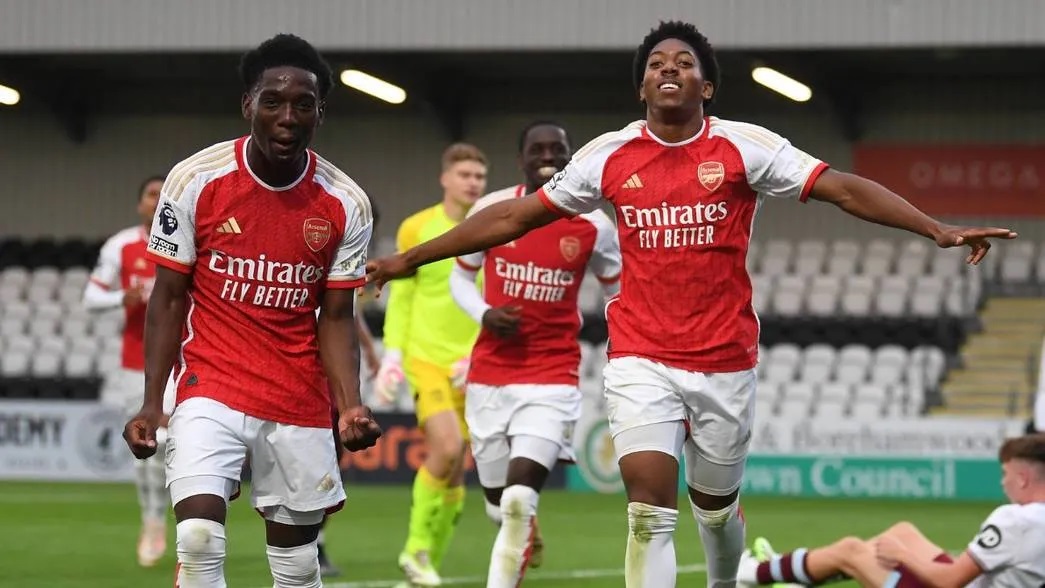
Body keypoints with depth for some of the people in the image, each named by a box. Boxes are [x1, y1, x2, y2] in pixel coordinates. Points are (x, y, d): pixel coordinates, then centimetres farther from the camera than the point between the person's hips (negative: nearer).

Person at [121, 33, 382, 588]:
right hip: (211, 388, -2)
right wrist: (151, 403, -8)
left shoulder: (346, 204, -4)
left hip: (300, 402, 3)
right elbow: (168, 298, -2)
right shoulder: (196, 180, -10)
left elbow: (336, 318, 2)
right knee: (200, 538, -22)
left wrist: (350, 406, -13)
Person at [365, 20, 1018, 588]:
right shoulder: (610, 155, 3)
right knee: (651, 507, -15)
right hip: (641, 360, 0)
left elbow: (844, 188, -7)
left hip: (725, 359, 0)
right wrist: (411, 258, 12)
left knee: (716, 507, 13)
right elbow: (514, 217, 11)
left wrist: (938, 229, -18)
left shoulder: (744, 147, -2)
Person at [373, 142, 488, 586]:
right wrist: (392, 356, -1)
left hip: (472, 367, 3)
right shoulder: (416, 229, 0)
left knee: (453, 466, 2)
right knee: (447, 447, -21)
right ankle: (417, 547, -5)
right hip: (425, 358, -3)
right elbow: (400, 298, 6)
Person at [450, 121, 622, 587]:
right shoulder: (491, 211, -2)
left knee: (519, 499, -20)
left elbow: (620, 296, 10)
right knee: (500, 505, 12)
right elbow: (460, 277, 12)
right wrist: (485, 314, -9)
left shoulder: (594, 227, -4)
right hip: (489, 374, 2)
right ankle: (526, 541, 47)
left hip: (552, 377, -2)